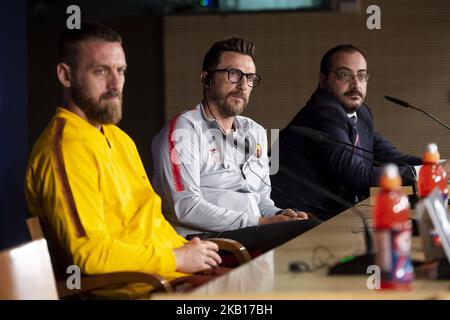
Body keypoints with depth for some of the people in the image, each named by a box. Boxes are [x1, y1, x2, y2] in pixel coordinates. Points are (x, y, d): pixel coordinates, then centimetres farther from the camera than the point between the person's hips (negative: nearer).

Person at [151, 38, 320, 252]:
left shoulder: (255, 132, 25)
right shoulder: (183, 129, -2)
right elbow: (186, 207, -13)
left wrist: (278, 216, 2)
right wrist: (259, 223, -15)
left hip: (255, 235, 8)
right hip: (203, 238, -8)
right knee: (310, 233, -30)